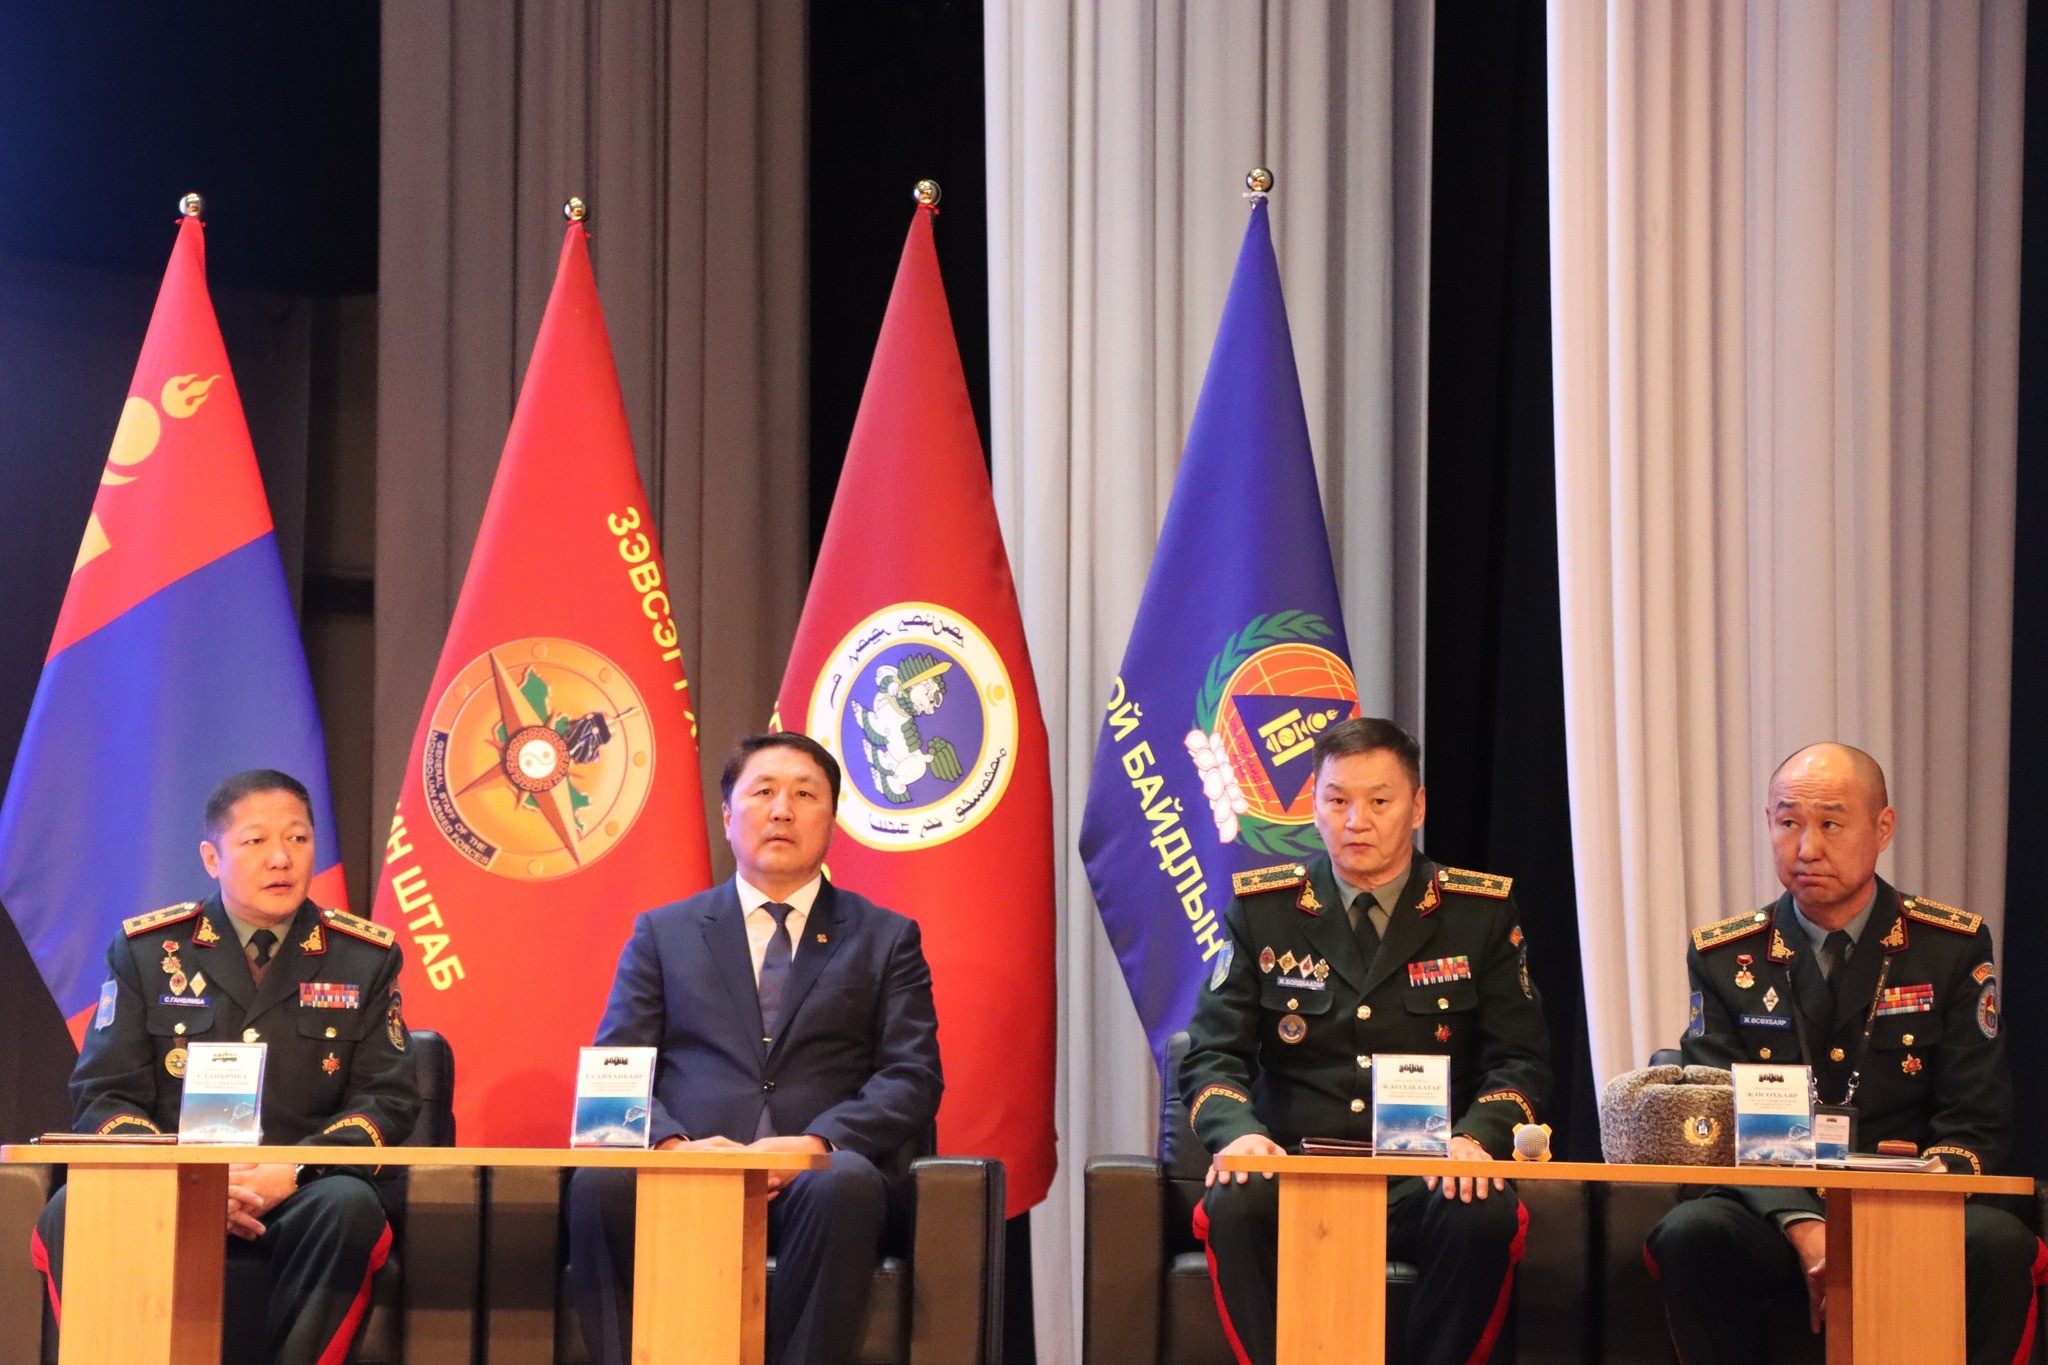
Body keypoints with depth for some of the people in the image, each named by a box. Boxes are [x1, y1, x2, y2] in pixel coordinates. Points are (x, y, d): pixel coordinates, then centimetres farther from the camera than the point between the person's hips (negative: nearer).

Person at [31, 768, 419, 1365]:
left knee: (349, 1206, -36)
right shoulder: (146, 950, 9)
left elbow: (387, 1098, 5)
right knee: (71, 1216, -31)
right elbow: (102, 1096, 5)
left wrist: (294, 1173, -14)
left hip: (301, 1198, 0)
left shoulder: (365, 957, 9)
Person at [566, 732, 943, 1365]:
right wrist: (673, 1143, -11)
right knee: (599, 1182, -34)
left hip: (816, 1175, -1)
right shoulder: (663, 932, 21)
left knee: (846, 1185, -38)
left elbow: (912, 1079, 7)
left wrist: (817, 1142, -13)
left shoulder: (885, 939, 19)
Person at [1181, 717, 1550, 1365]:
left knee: (1484, 1214, -34)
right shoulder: (1261, 910, 8)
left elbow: (1519, 1061, 5)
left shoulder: (1481, 913, 7)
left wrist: (1476, 1138, -17)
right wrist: (1239, 1131, -19)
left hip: (1423, 1186, 0)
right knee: (1234, 1204, -33)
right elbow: (1213, 1055, 4)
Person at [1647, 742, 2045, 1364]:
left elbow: (1976, 1124, 1)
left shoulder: (1954, 949, 5)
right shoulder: (1724, 957, 7)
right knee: (1690, 1235, -32)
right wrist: (1803, 1228, -19)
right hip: (1775, 1213, 1)